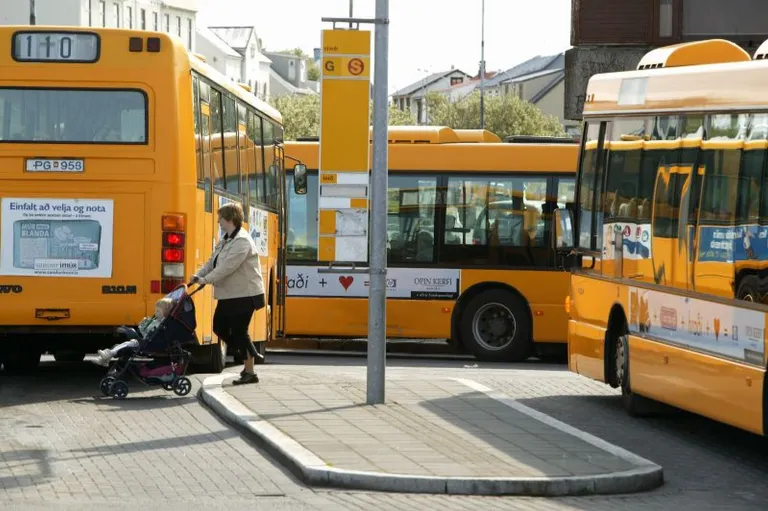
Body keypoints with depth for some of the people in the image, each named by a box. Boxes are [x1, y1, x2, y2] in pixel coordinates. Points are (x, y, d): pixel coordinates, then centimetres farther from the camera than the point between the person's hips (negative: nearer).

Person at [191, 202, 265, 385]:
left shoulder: (242, 241, -19)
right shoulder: (226, 239, 13)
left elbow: (227, 266, -27)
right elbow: (213, 261, 14)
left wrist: (206, 280, -27)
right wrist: (198, 275, -1)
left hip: (244, 296, -10)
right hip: (228, 296, 10)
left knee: (239, 332, -5)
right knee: (219, 328, 13)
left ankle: (250, 373, 5)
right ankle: (251, 354, 25)